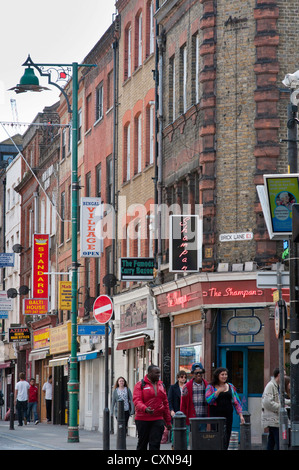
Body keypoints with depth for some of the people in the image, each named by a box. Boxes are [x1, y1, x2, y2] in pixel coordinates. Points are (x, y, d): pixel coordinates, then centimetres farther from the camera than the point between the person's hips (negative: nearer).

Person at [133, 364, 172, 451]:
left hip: (158, 420, 3)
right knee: (142, 443, 8)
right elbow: (136, 400, -13)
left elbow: (165, 403, 17)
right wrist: (145, 409, -33)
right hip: (143, 420, -3)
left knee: (155, 444, -6)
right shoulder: (140, 385, -2)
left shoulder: (161, 385, 13)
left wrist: (168, 421, 15)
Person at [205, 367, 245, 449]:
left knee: (227, 437, 2)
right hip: (216, 415, -4)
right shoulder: (211, 387, 3)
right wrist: (218, 391, -17)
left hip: (228, 415, 4)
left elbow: (236, 402, 13)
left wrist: (240, 415, 6)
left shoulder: (231, 387, 13)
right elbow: (208, 400, -11)